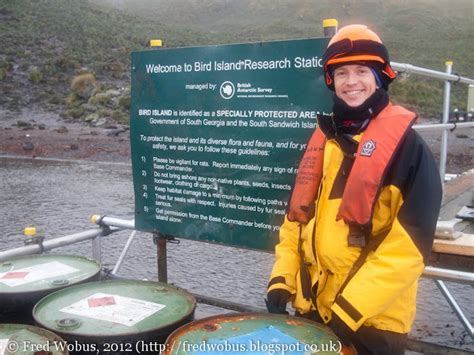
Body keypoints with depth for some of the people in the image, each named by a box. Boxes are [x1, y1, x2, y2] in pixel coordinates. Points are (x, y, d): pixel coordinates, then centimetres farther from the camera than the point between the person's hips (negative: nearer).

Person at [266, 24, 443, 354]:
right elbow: (297, 217, 10)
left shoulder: (406, 145, -12)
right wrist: (282, 279, 2)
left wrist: (351, 307, -19)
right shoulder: (323, 138, 7)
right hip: (312, 305, 6)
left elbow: (409, 243, -17)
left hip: (373, 316, -5)